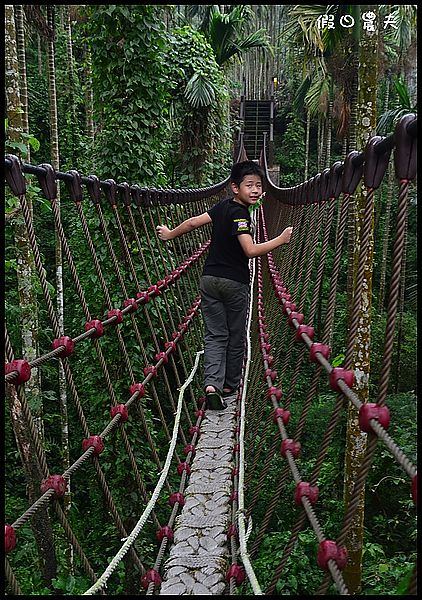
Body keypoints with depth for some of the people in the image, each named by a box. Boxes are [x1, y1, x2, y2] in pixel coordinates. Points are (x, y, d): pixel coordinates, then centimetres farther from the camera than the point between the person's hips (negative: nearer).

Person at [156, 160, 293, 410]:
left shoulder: (223, 205, 5)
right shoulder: (239, 214, -16)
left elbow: (193, 222, 12)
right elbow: (251, 251, -26)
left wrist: (170, 234, 27)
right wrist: (281, 239, -19)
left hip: (209, 279, 6)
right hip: (235, 283, -6)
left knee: (215, 335, 6)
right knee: (236, 337, 12)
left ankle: (212, 383, -12)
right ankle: (230, 386, 24)